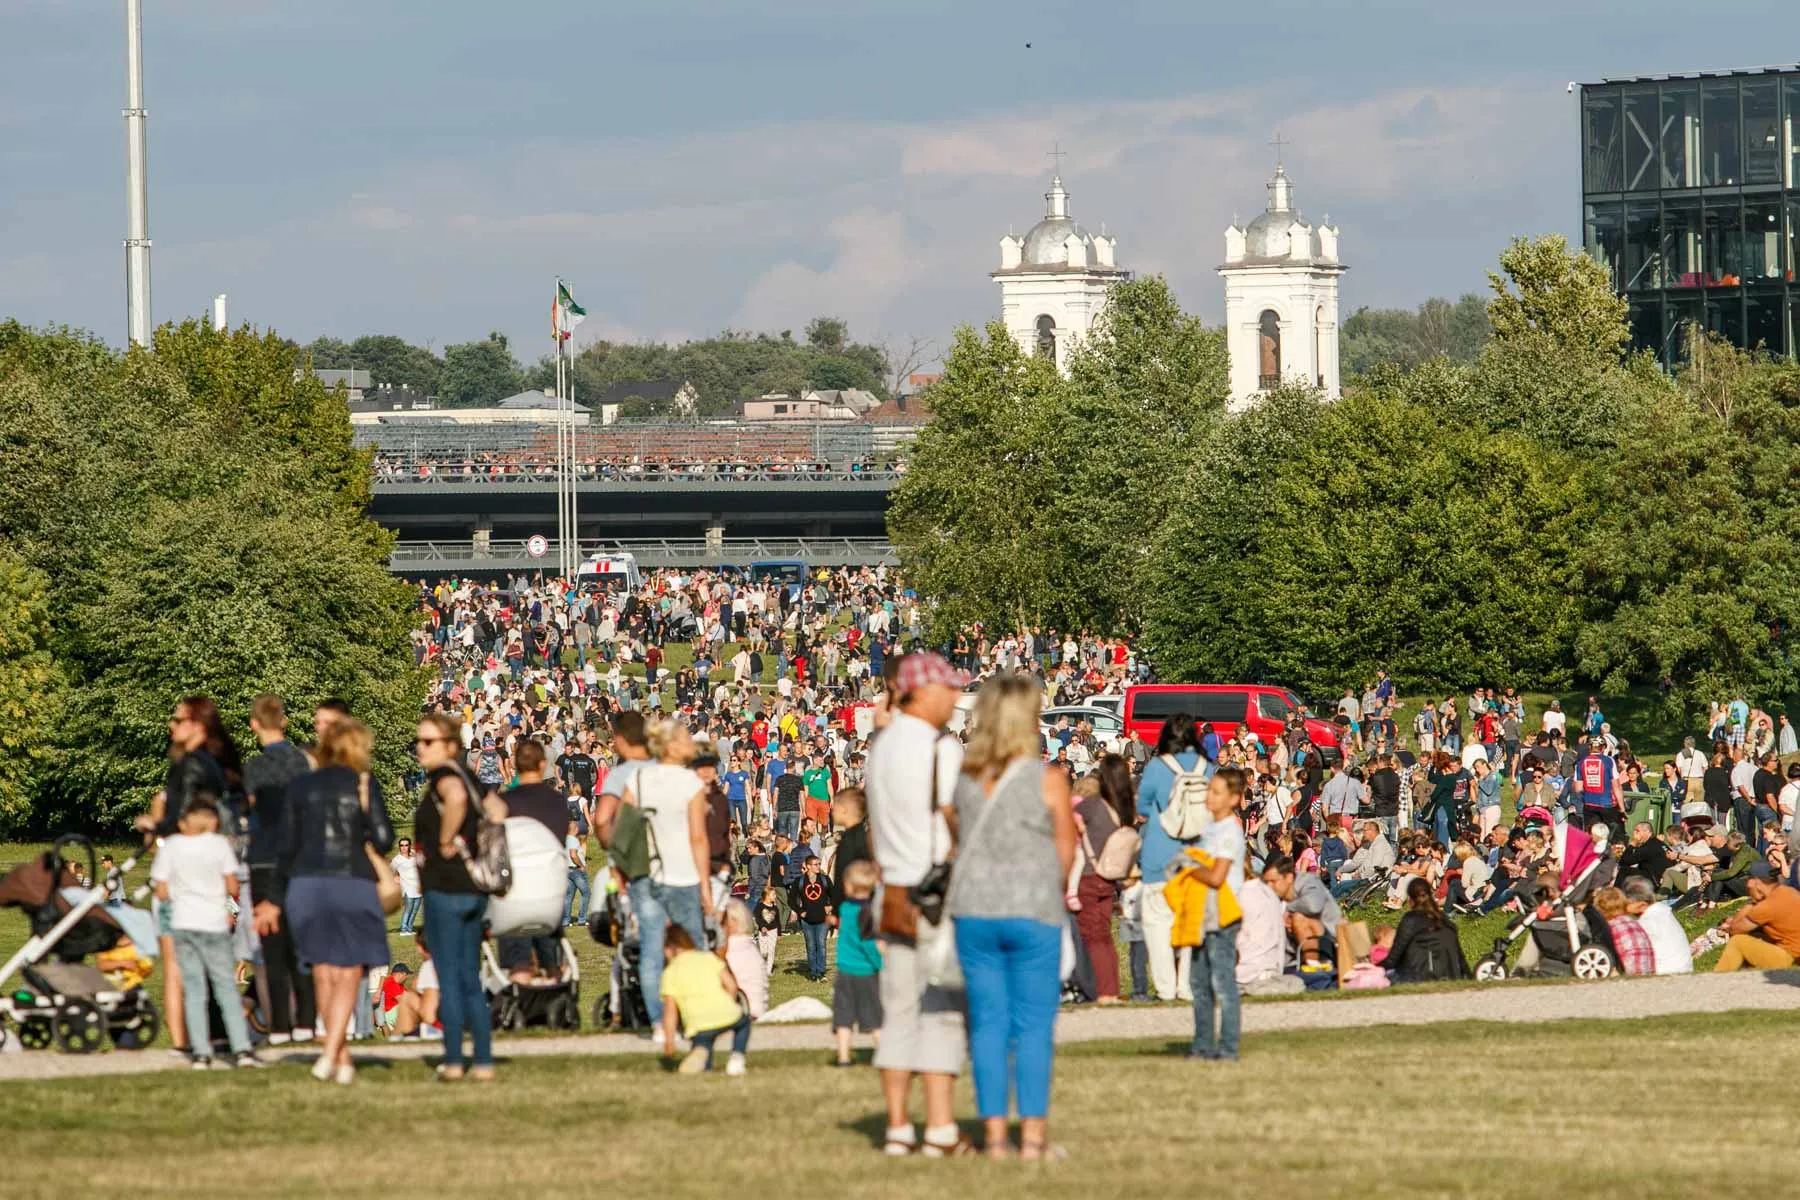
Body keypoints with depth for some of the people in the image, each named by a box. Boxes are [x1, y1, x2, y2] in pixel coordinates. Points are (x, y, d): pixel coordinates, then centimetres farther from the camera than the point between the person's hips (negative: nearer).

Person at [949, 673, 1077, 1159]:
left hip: (974, 912, 3)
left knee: (988, 1023, 7)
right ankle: (1033, 1135, 1)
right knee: (1034, 1024, 3)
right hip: (1033, 910, -3)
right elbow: (1066, 852, -2)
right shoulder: (1048, 781, -8)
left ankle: (995, 1134, 6)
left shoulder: (963, 778, 1)